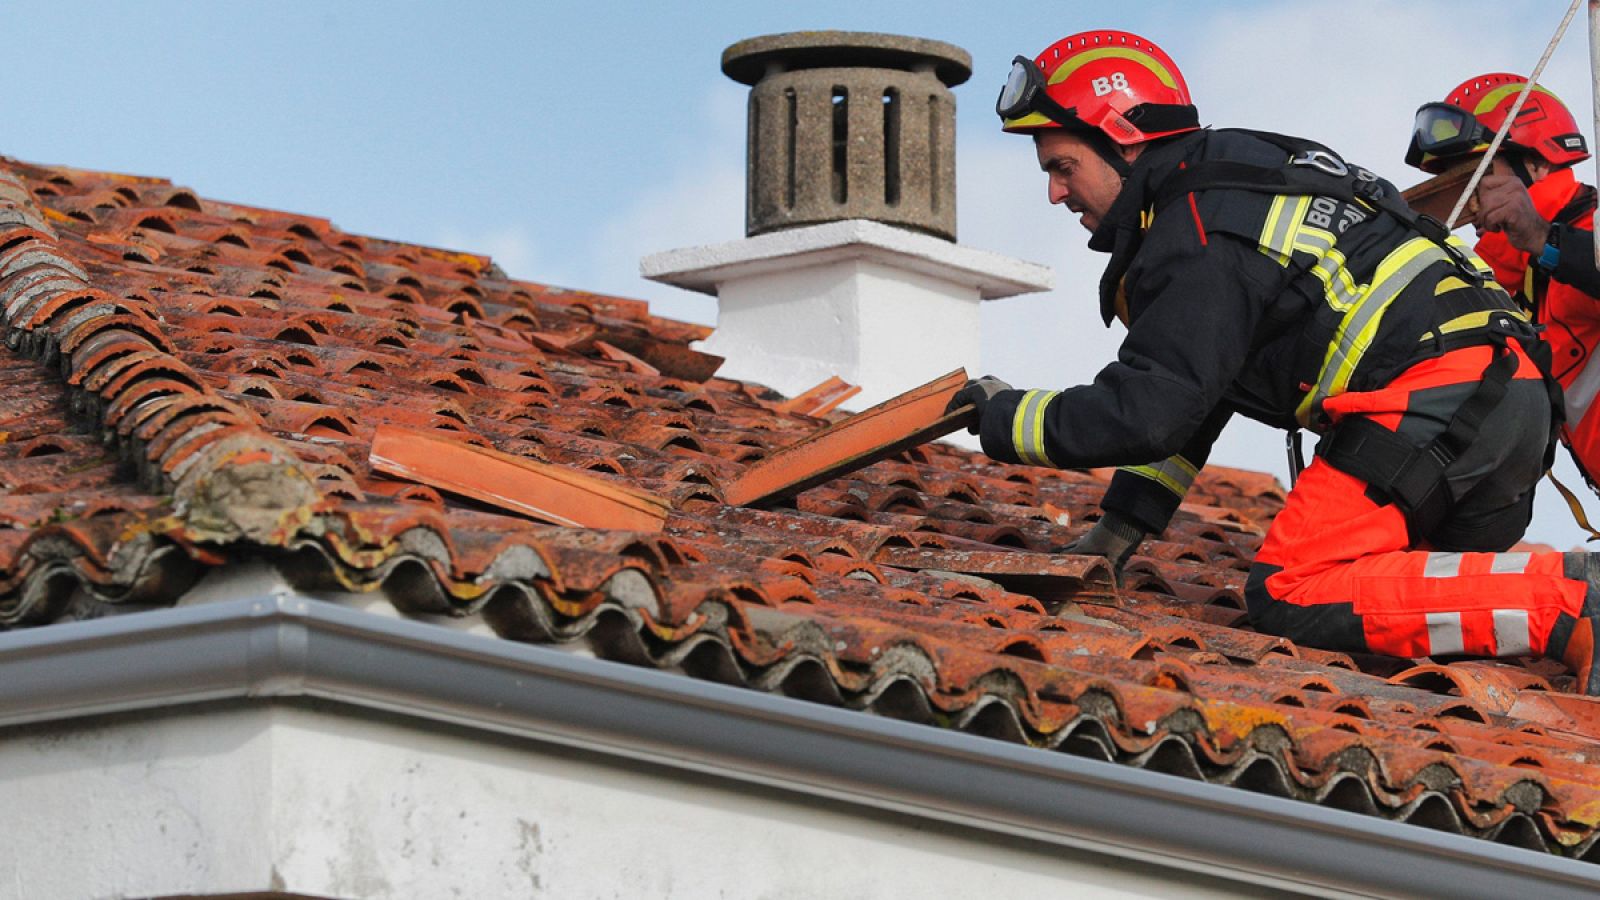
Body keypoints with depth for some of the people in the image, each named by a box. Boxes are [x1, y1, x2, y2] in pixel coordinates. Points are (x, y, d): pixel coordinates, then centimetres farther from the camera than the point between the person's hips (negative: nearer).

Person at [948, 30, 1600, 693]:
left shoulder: (1201, 236, -9)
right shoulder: (1229, 181, 24)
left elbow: (1145, 414, -14)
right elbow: (1187, 390, 28)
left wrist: (1006, 417, 1)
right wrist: (1122, 524, 25)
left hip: (1436, 406, -10)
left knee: (1289, 600, -16)